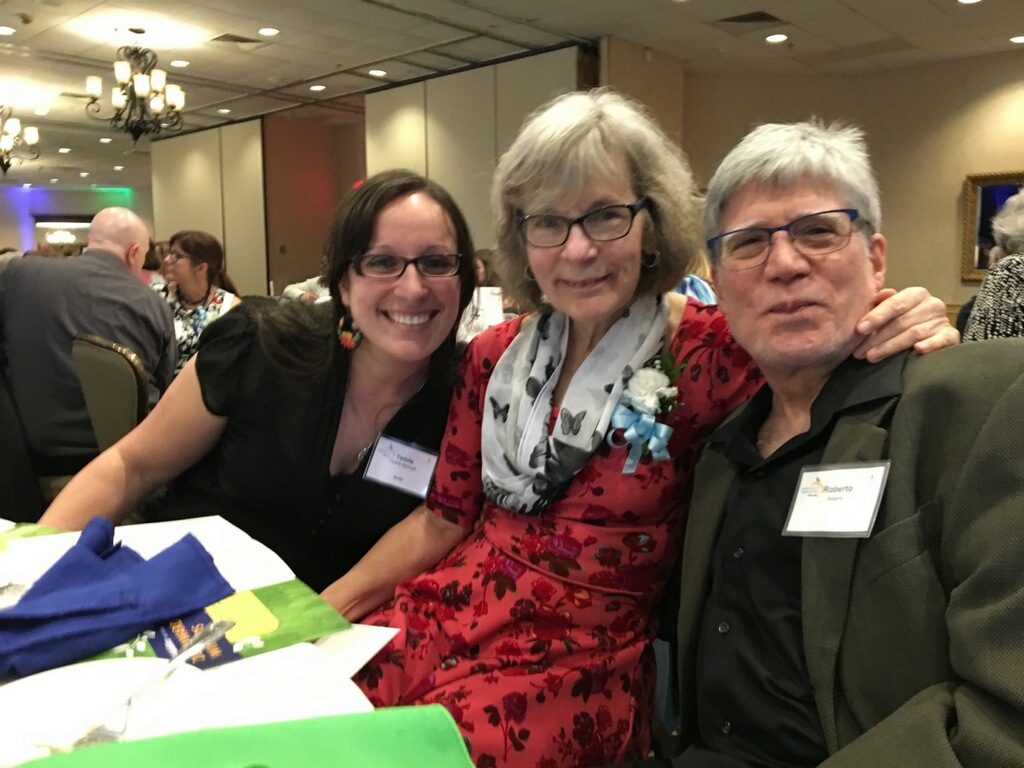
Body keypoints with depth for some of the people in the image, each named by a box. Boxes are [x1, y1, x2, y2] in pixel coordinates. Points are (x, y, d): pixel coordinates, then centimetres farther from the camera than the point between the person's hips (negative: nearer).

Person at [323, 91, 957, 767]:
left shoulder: (707, 349, -10)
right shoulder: (495, 356, 3)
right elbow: (443, 519, 8)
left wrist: (900, 333, -25)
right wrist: (323, 610, 1)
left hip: (583, 658, -3)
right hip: (441, 613, 4)